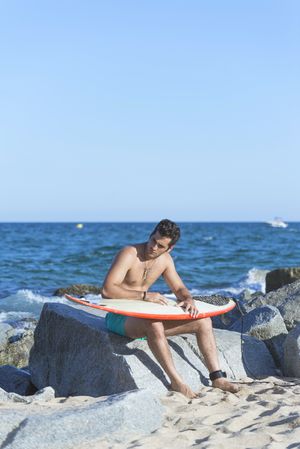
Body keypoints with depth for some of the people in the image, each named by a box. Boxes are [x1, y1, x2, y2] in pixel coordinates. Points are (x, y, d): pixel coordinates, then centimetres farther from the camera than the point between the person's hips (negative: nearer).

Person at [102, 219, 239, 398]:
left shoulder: (165, 260, 4)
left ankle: (217, 377, -3)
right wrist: (145, 295, -31)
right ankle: (176, 381, -30)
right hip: (119, 317, -7)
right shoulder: (129, 254, -19)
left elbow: (180, 288, 9)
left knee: (203, 321, -3)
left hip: (144, 316, 7)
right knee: (154, 325, -41)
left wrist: (188, 299, -16)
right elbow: (107, 290, -27)